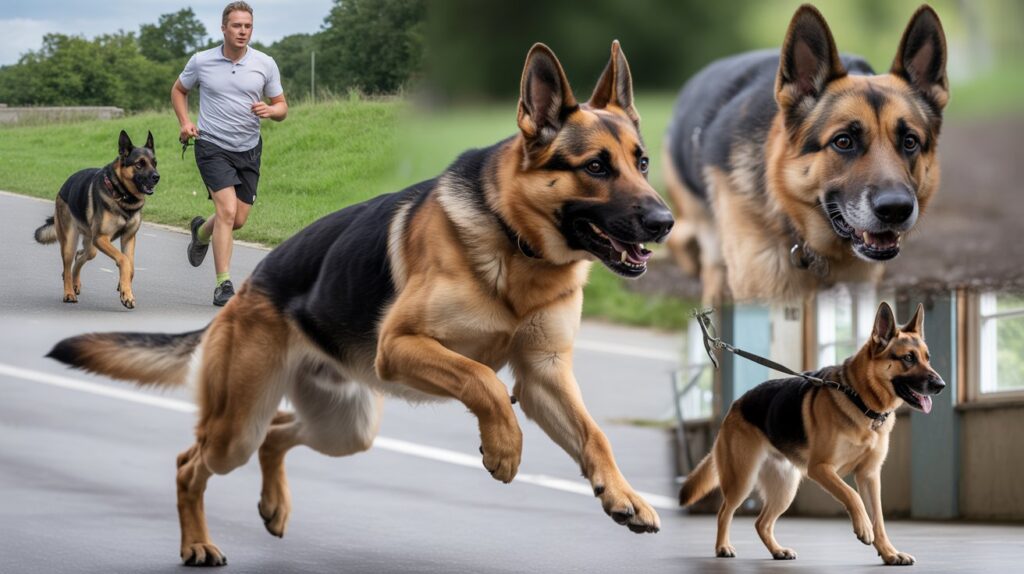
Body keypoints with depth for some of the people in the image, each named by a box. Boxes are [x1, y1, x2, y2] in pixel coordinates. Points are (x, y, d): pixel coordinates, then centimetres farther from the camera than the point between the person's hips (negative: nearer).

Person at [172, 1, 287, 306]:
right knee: (228, 211, -19)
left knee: (239, 220, 9)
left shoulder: (265, 64, -1)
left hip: (249, 149, 3)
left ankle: (201, 231, 44)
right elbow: (178, 90, 14)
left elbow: (282, 107, 6)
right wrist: (185, 122, -1)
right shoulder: (201, 61, -5)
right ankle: (223, 284, -15)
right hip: (212, 146, -3)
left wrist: (270, 110, -17)